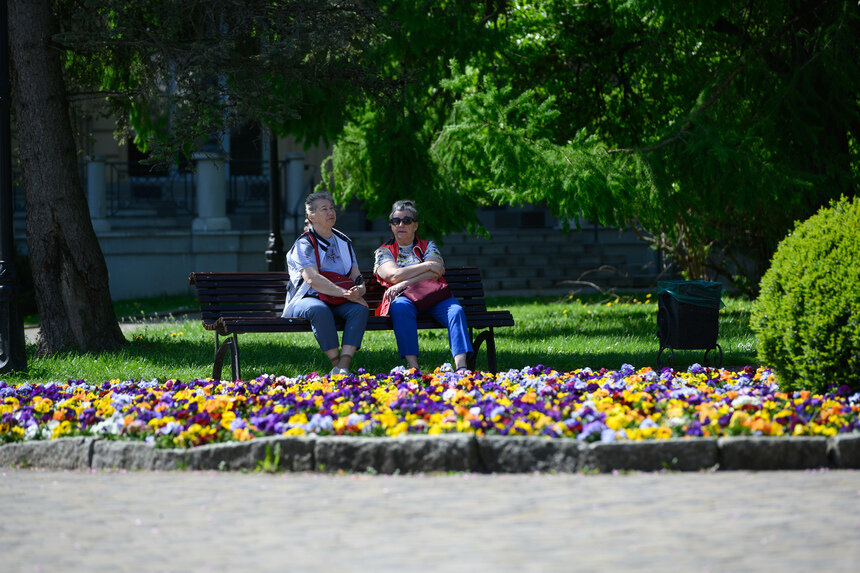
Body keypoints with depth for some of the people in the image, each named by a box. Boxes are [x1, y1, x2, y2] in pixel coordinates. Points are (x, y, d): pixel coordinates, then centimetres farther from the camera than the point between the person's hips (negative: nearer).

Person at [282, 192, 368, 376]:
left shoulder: (343, 242, 16)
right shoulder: (304, 244, -5)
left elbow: (356, 276, 12)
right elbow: (312, 279, -19)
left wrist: (359, 289, -14)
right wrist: (345, 293, -27)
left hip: (338, 304, 5)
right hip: (305, 300, -5)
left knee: (360, 308, -28)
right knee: (320, 310, -40)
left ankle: (343, 367, -38)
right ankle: (336, 363, -33)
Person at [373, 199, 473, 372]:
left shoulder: (428, 246, 19)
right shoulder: (383, 252, 16)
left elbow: (436, 272, -1)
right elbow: (394, 275, -5)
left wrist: (405, 283, -14)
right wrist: (428, 266, -4)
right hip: (404, 298, -2)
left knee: (455, 310, -30)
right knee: (401, 306, -38)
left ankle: (461, 367, -45)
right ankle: (413, 368, -46)